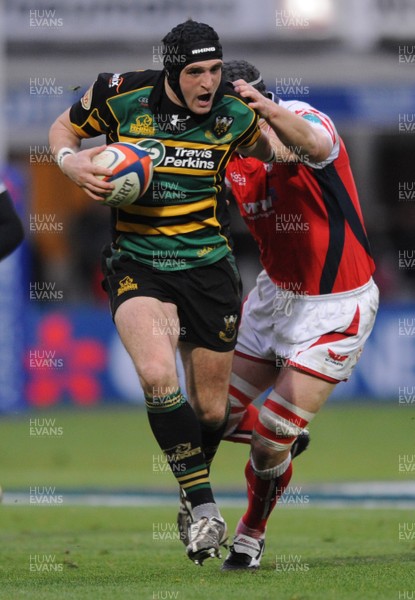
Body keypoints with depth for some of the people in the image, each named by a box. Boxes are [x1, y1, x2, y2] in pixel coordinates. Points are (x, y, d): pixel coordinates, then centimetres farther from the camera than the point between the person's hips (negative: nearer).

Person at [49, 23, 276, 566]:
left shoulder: (234, 114, -5)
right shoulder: (119, 95, -9)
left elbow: (263, 150, 17)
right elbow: (63, 130, 10)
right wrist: (74, 163, -11)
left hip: (208, 265, 2)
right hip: (136, 266, -2)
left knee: (210, 409, 6)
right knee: (157, 374, -28)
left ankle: (194, 493, 37)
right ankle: (205, 506, -18)